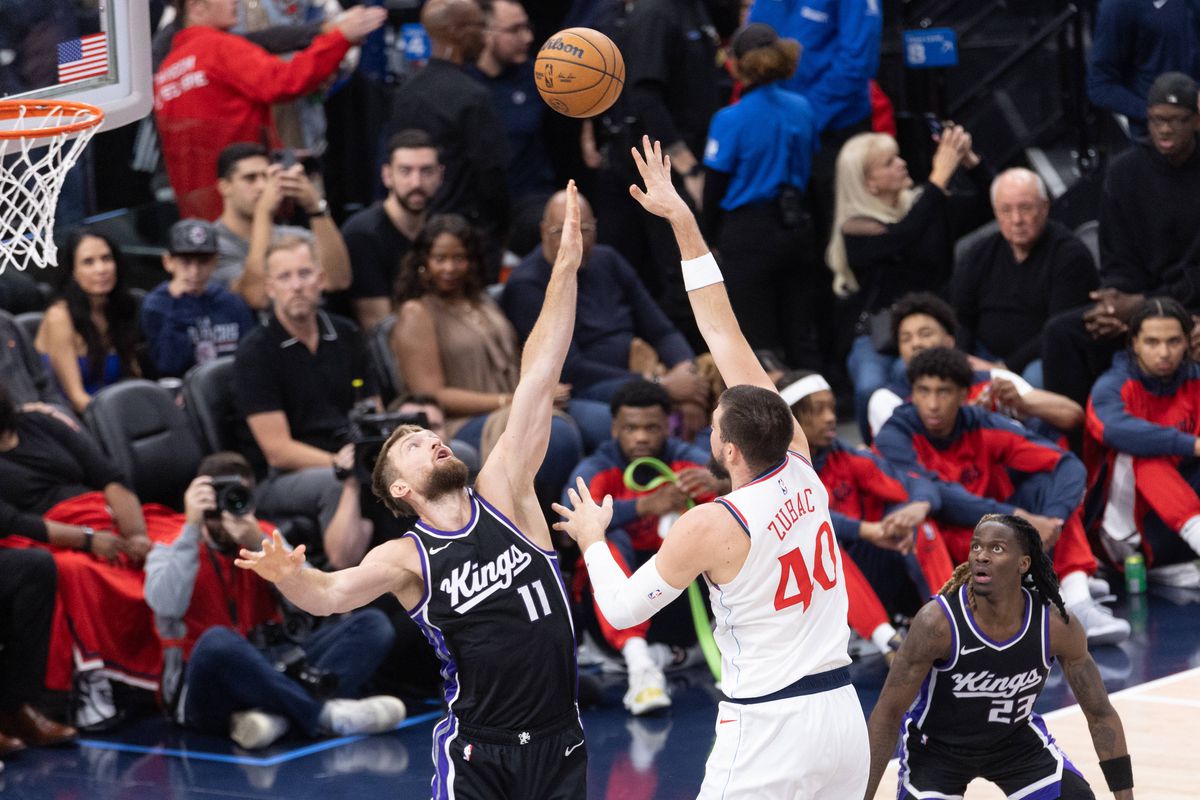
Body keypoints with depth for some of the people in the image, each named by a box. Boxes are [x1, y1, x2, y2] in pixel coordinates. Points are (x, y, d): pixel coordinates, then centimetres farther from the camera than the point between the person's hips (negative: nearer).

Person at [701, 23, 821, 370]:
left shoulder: (730, 120, -13)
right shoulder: (802, 109, 2)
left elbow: (715, 187, -7)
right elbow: (811, 170, 11)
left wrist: (716, 236, 9)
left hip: (749, 234, -5)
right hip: (797, 231, 5)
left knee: (758, 341, 2)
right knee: (801, 337, 12)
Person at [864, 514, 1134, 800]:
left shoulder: (1056, 624, -23)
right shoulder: (938, 621, -32)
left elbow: (1100, 714, -10)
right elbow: (888, 713, -23)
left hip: (1016, 737, 3)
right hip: (936, 746, -3)